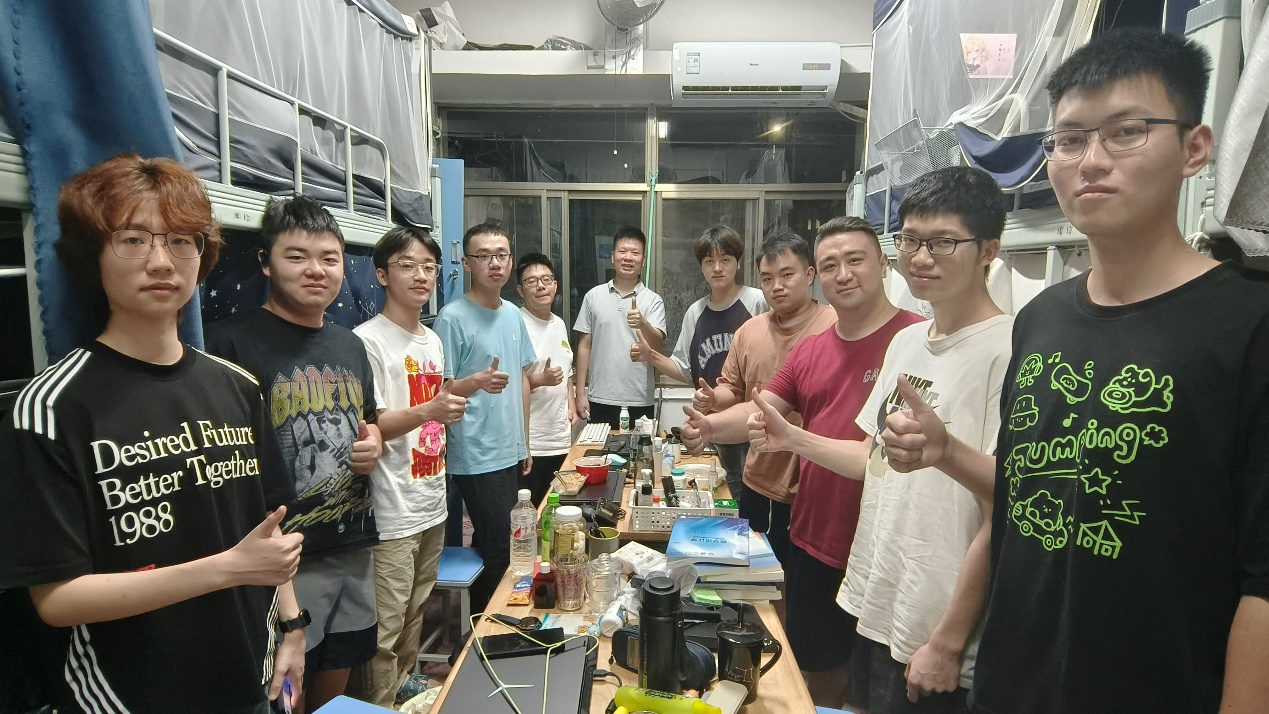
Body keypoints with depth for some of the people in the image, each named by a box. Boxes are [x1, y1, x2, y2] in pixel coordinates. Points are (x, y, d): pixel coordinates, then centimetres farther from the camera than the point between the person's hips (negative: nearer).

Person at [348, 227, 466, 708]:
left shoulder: (433, 339, 12)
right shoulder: (368, 339, -13)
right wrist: (429, 411, -32)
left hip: (432, 503, 8)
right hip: (392, 511, -8)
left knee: (416, 616, 21)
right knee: (386, 634, 1)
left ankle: (407, 689, 38)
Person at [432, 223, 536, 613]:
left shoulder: (513, 315, 9)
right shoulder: (452, 318, -12)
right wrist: (477, 382, -32)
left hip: (510, 453, 7)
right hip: (476, 458, -7)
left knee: (493, 545, 16)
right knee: (496, 550, -2)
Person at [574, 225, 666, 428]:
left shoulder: (653, 300, 1)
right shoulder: (594, 296, 5)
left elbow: (657, 346, -9)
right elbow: (584, 346, 7)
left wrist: (643, 324, -30)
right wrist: (580, 392, 3)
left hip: (640, 402, -1)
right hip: (600, 400, 1)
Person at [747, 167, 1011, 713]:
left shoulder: (1004, 353, -20)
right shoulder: (906, 341, 6)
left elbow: (998, 521, -19)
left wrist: (948, 644, -15)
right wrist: (792, 439, 4)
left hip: (937, 640, -7)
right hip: (874, 609, 7)